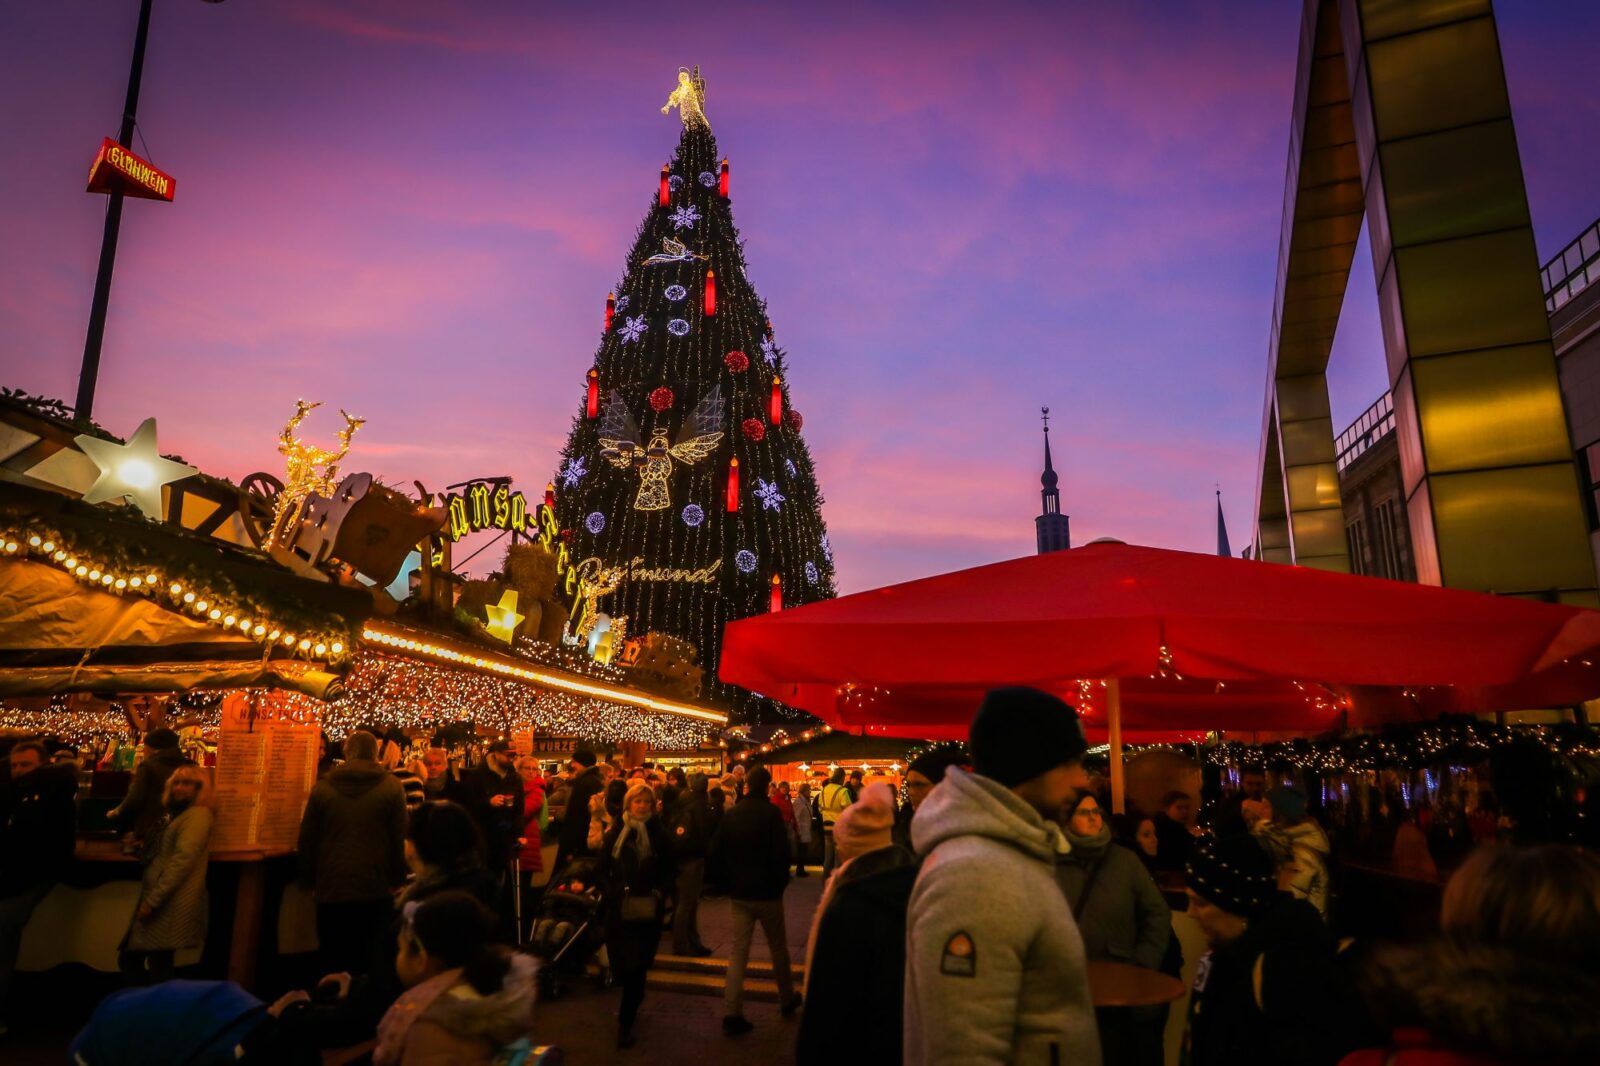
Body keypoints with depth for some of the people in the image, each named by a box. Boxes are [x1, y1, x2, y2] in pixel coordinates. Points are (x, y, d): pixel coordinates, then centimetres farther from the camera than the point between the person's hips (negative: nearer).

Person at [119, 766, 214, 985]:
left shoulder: (197, 814, -10)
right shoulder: (177, 814, 22)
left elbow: (182, 860, -19)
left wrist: (152, 900, -19)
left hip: (173, 904, -10)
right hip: (159, 901, 10)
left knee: (158, 968, -6)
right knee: (128, 959, 11)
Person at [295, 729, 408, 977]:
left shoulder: (323, 786, 1)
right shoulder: (391, 787, -4)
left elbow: (307, 840, 6)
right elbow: (400, 839, -3)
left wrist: (309, 880, 17)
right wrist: (397, 879, 8)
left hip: (332, 891, 2)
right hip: (377, 892, -2)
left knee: (334, 967, 10)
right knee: (372, 966, 7)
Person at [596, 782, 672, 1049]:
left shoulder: (659, 835, 0)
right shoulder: (614, 834, 0)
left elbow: (668, 872, 6)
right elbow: (602, 871, 3)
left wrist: (659, 892, -11)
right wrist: (614, 893, -12)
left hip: (648, 910, 0)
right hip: (619, 910, 1)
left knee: (638, 965, 0)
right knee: (622, 965, 5)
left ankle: (626, 1022, 18)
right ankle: (631, 1007, 38)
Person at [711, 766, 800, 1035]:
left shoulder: (731, 814, -1)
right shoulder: (770, 813, -15)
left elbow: (716, 851, 3)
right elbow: (781, 852, -18)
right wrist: (781, 882, -1)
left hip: (739, 892, 4)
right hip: (767, 892, -3)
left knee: (738, 952, 7)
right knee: (778, 948, 15)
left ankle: (732, 1013, 2)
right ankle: (787, 1000, 30)